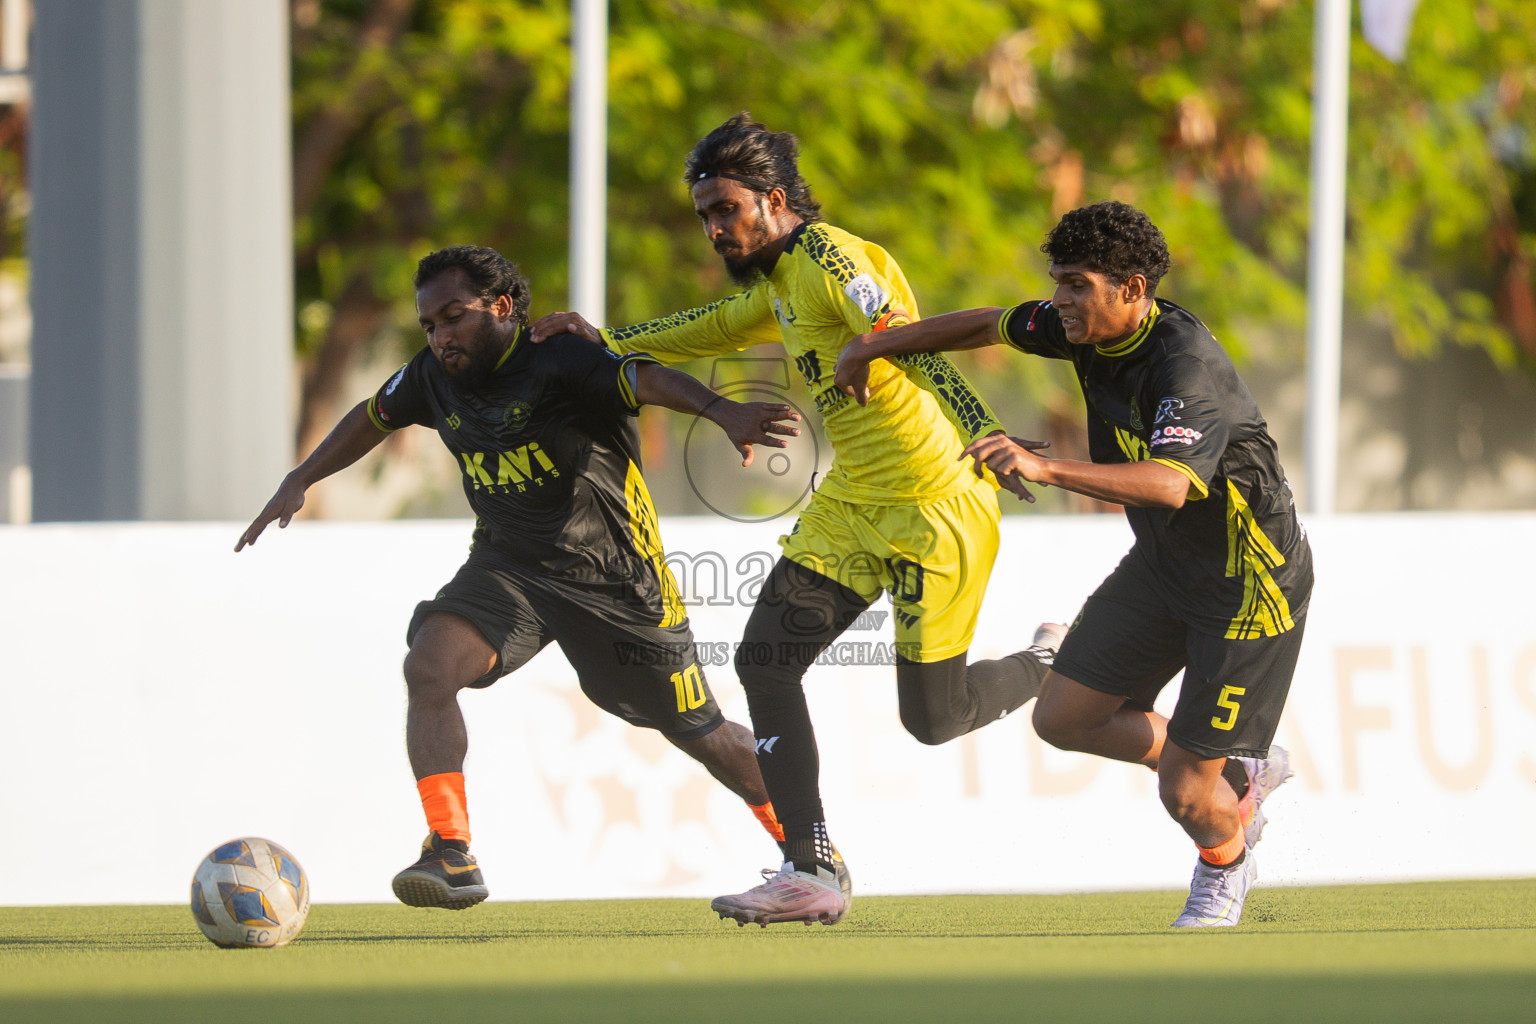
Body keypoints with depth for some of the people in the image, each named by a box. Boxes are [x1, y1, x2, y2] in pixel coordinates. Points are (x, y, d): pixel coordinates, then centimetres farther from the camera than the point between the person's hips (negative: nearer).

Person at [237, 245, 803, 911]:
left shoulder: (560, 362, -23)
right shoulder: (435, 378, -3)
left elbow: (647, 379, -41)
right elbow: (372, 418, 19)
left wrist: (721, 411, -59)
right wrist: (298, 482, 18)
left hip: (616, 577, -5)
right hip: (508, 568, 5)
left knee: (700, 736, 6)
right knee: (429, 667, -24)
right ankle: (451, 856, -24)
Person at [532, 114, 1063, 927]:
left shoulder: (829, 258, -18)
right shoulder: (778, 280, 11)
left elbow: (909, 348, -29)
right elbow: (717, 330, 32)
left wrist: (986, 441, -39)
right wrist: (606, 341, 35)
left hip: (932, 507, -9)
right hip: (852, 503, 9)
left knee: (932, 716, -3)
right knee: (765, 661, -3)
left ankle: (1057, 668, 27)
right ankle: (812, 871, -2)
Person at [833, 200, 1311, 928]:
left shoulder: (1185, 368, -32)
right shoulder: (1090, 330, -5)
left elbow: (1170, 484, -49)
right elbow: (993, 325, 14)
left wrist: (1046, 469, -58)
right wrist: (875, 346, 15)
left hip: (1249, 582, -9)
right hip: (1162, 564, 9)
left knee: (1184, 792, -7)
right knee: (1063, 718, 6)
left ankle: (1225, 857, 30)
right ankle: (1239, 773, 25)